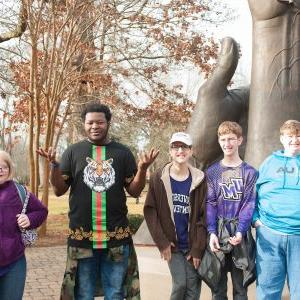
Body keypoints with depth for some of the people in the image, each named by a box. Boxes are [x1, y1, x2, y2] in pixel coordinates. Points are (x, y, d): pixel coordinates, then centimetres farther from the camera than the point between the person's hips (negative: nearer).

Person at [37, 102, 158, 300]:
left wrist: (143, 168, -14)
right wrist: (54, 165, -14)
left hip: (117, 237, 1)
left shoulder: (123, 153, 4)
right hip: (82, 237, 0)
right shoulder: (73, 152, 3)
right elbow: (59, 190, 3)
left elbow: (134, 191, 4)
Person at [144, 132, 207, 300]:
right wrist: (162, 242, -11)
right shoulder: (158, 178, -3)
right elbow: (150, 210, -4)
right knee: (180, 284, -6)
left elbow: (203, 215, -3)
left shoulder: (199, 179, -2)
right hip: (172, 244, -1)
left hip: (193, 244, 1)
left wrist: (198, 248, -8)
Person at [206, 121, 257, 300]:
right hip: (218, 234, 1)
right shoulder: (212, 172, 6)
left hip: (240, 234, -1)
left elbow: (249, 204, -4)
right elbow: (210, 204, 0)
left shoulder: (250, 172, 3)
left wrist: (240, 232, -18)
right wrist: (212, 232, -13)